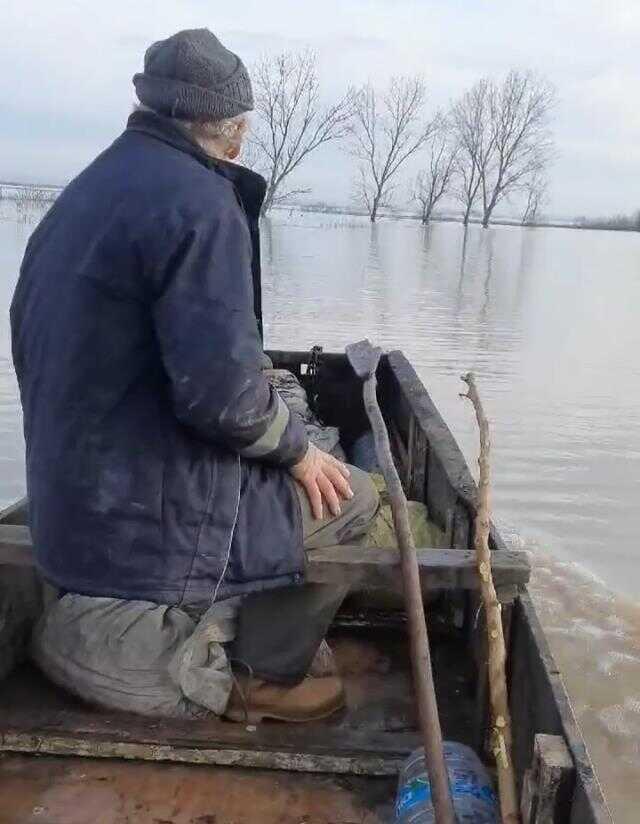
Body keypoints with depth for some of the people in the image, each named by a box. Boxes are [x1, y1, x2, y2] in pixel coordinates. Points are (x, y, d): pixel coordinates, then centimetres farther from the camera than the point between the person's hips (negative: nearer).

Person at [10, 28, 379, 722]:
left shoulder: (78, 195, 9)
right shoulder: (199, 202, -19)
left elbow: (29, 341, 17)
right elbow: (221, 389, -28)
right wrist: (298, 448, -8)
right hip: (148, 526, -9)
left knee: (277, 467, 27)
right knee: (351, 498, 6)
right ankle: (265, 677, 16)